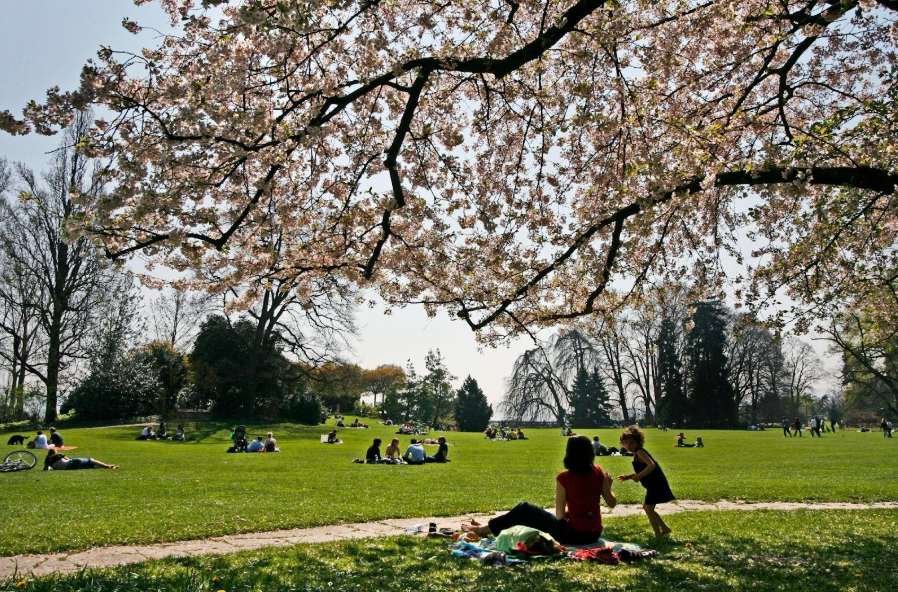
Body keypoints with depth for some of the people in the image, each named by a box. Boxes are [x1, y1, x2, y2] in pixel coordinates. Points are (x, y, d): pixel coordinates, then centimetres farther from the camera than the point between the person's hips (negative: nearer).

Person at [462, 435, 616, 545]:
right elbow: (612, 503, 5)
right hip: (594, 535, 6)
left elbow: (560, 515, -8)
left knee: (525, 509, 12)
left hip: (573, 535, -6)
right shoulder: (598, 473, -1)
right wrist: (608, 486, 22)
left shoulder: (564, 478, -14)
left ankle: (483, 529, 24)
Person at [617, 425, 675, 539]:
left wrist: (639, 476, -34)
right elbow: (641, 471, 21)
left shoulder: (640, 452, -17)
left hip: (656, 485, -11)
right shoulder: (637, 454, 13)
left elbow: (651, 465, -30)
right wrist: (627, 477, 13)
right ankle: (665, 529, 29)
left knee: (649, 509, -6)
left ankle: (658, 535, 3)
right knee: (646, 507, 20)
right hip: (654, 485, 11)